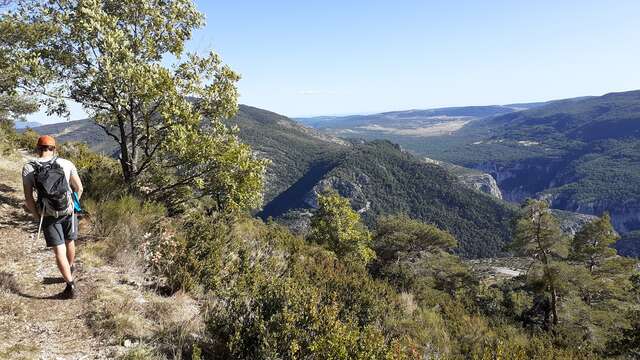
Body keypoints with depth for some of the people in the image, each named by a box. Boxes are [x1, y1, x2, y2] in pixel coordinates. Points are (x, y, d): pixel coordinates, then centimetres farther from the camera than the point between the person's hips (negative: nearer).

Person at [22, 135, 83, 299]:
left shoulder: (28, 168, -10)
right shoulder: (66, 164, -8)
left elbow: (28, 199, -9)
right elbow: (79, 188, -1)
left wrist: (38, 217, 6)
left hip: (48, 216, -2)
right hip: (68, 212, 2)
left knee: (59, 252, 2)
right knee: (69, 242, 24)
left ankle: (71, 286, -1)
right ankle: (70, 269, 47)